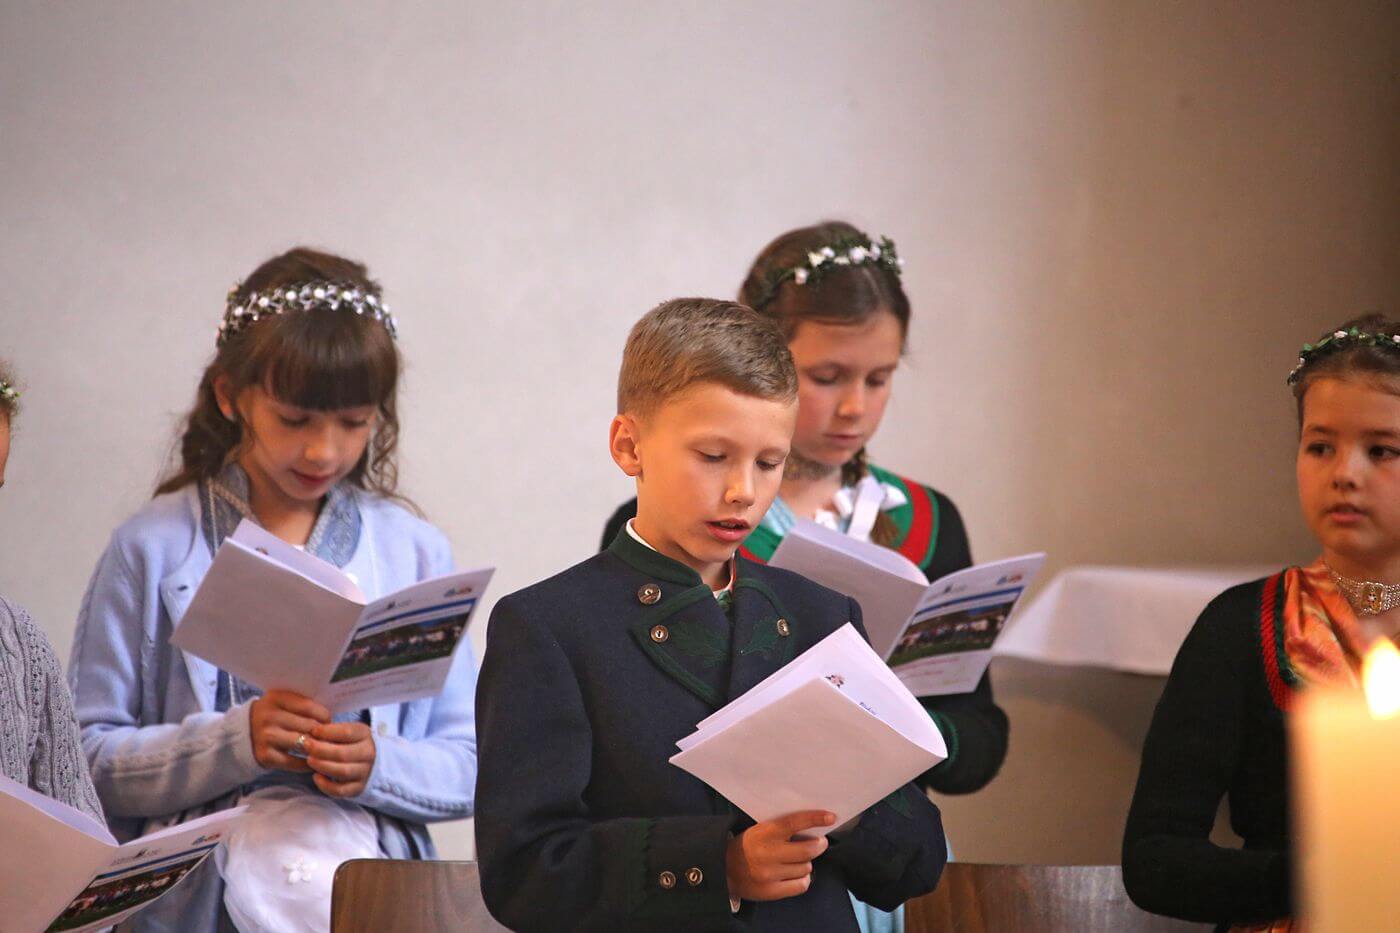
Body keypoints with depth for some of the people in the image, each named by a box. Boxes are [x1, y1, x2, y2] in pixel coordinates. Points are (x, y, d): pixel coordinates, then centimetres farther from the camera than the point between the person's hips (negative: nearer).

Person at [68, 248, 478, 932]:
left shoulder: (415, 551, 14)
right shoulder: (153, 549, 7)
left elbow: (471, 770, 12)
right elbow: (88, 758, 2)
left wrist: (379, 765, -7)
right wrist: (237, 739, -11)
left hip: (369, 856, 2)